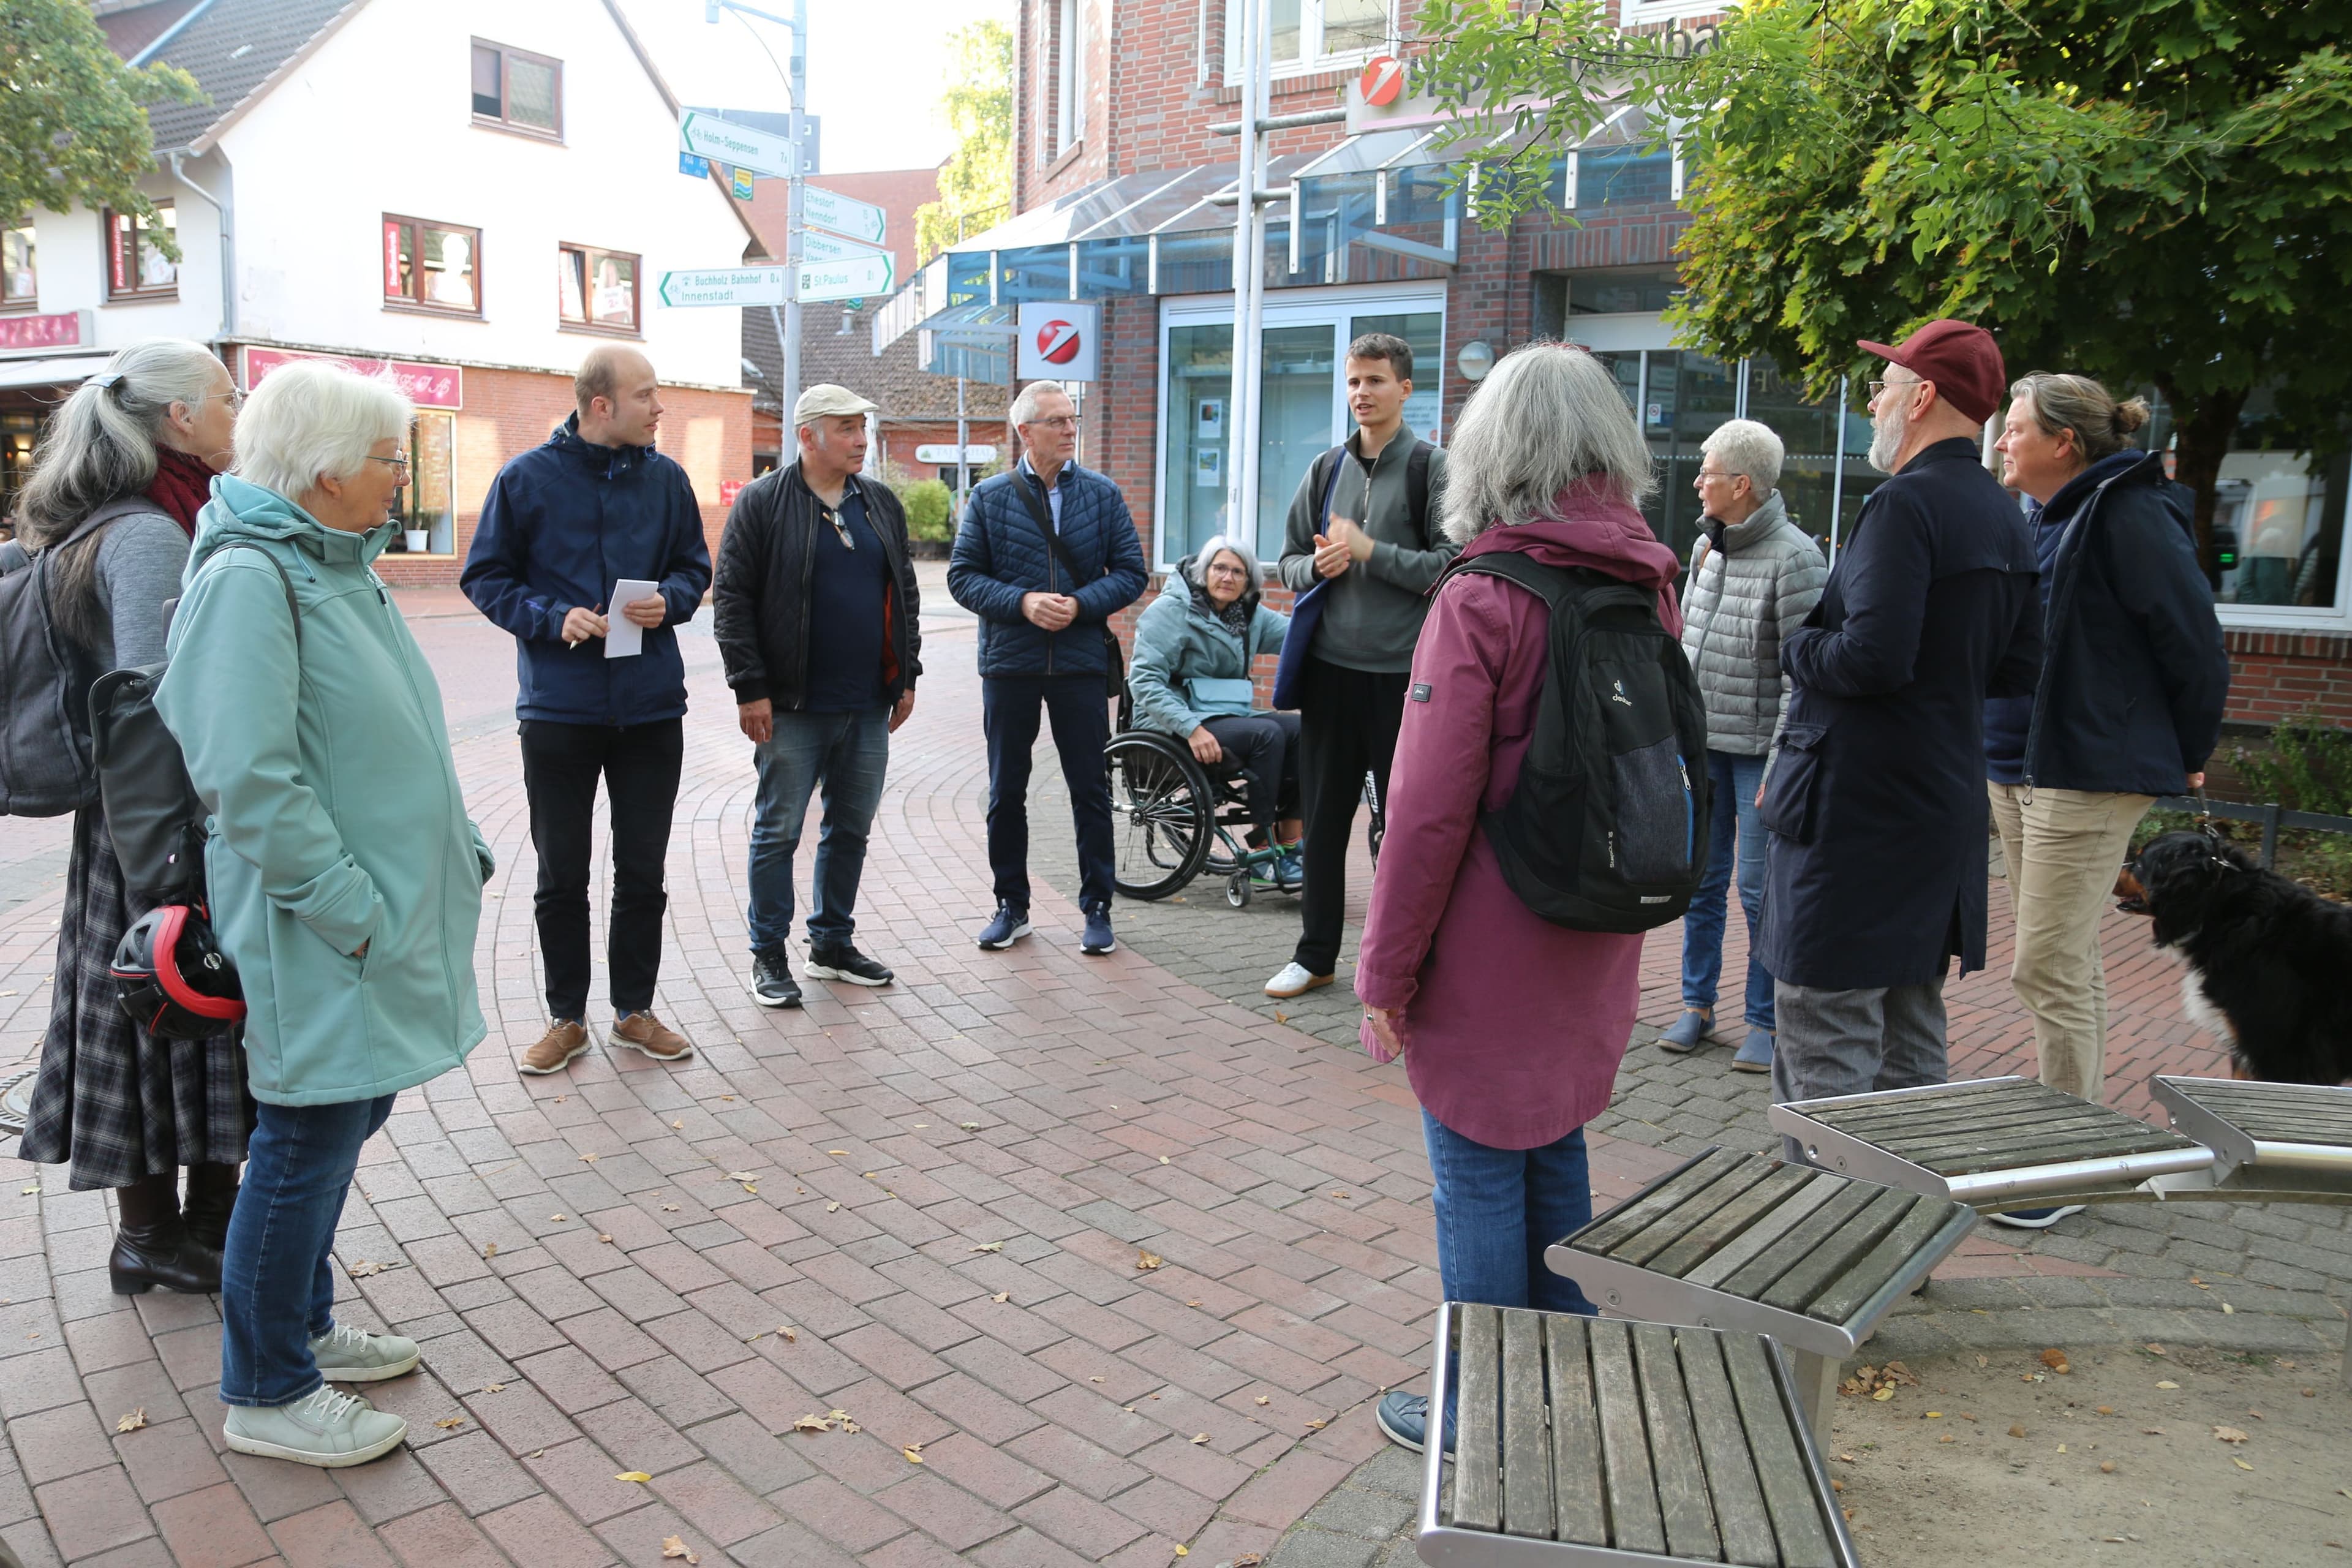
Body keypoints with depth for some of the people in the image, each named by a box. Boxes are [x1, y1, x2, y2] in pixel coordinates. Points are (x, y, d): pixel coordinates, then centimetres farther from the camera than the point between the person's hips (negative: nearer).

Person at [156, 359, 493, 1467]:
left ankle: (303, 1324, 38)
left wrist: (455, 852, 14)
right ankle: (267, 1393, 19)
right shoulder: (247, 578, -19)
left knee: (344, 1118, 19)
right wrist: (351, 909, -22)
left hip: (383, 903, 9)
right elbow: (250, 780, -24)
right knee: (310, 1140, 2)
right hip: (317, 930, -9)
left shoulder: (335, 565, 12)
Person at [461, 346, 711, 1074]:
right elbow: (486, 577, 1)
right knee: (561, 875, 8)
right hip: (559, 708, -2)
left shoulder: (667, 479, 4)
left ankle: (635, 1009, 26)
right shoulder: (527, 478, -4)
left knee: (643, 872, 11)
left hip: (651, 706, 2)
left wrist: (670, 600, -8)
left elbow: (693, 566, 13)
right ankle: (567, 1018, 23)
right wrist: (554, 618, -15)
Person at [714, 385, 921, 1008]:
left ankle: (832, 943, 27)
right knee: (778, 831, 2)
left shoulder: (882, 506, 12)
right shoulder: (763, 502, -5)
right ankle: (769, 955, 14)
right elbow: (732, 598, -7)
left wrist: (907, 676, 11)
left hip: (869, 706, 5)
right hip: (792, 708, -5)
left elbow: (905, 594, 17)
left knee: (851, 830, 13)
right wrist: (750, 688, -12)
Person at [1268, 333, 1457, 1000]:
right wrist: (1319, 566, -6)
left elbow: (1452, 566, -11)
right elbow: (1289, 562, 15)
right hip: (1330, 669, 5)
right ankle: (1315, 954, 25)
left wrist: (1369, 551, -16)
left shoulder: (1431, 468, -3)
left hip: (1403, 674, -4)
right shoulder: (1327, 469, 12)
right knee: (1324, 819, 12)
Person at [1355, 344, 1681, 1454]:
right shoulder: (1650, 589, 3)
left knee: (1479, 1179, 6)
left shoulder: (1483, 600, -18)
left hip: (1487, 959, -7)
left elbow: (1430, 810, -18)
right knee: (1555, 1159, 21)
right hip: (1592, 954, 7)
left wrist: (1386, 972, -11)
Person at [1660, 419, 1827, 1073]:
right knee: (1701, 878, 13)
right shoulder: (1707, 546, 10)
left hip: (1761, 750, -7)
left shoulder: (1794, 558, -13)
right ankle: (1697, 1004, 25)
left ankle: (1766, 1021, 15)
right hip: (1702, 743, 7)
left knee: (1761, 889, 1)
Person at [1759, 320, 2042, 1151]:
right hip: (1944, 803, 10)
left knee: (1824, 1045, -4)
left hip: (1854, 807, -10)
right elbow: (2017, 668, 17)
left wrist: (1797, 646, -7)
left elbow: (1871, 656, -25)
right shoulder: (2005, 516, 13)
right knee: (1910, 1040, 19)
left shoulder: (1904, 504, -16)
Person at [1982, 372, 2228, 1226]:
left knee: (2049, 969, -7)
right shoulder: (2043, 520, 13)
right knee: (2068, 964, 16)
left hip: (2087, 778, -9)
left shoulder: (2127, 516, -13)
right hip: (2019, 770, 9)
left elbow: (2196, 645, -12)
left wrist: (2188, 757, -1)